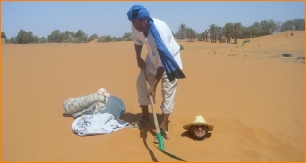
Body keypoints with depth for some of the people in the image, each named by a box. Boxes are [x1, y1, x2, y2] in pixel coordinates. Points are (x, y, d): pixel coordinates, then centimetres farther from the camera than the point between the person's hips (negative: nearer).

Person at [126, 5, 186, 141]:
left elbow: (163, 61, -39)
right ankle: (145, 117, 23)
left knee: (168, 90, -13)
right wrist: (138, 58, 3)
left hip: (169, 59, -7)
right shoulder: (136, 28, -20)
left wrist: (154, 86, -40)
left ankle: (163, 127, -10)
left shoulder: (160, 30, -39)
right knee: (141, 82, 8)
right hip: (153, 58, 7)